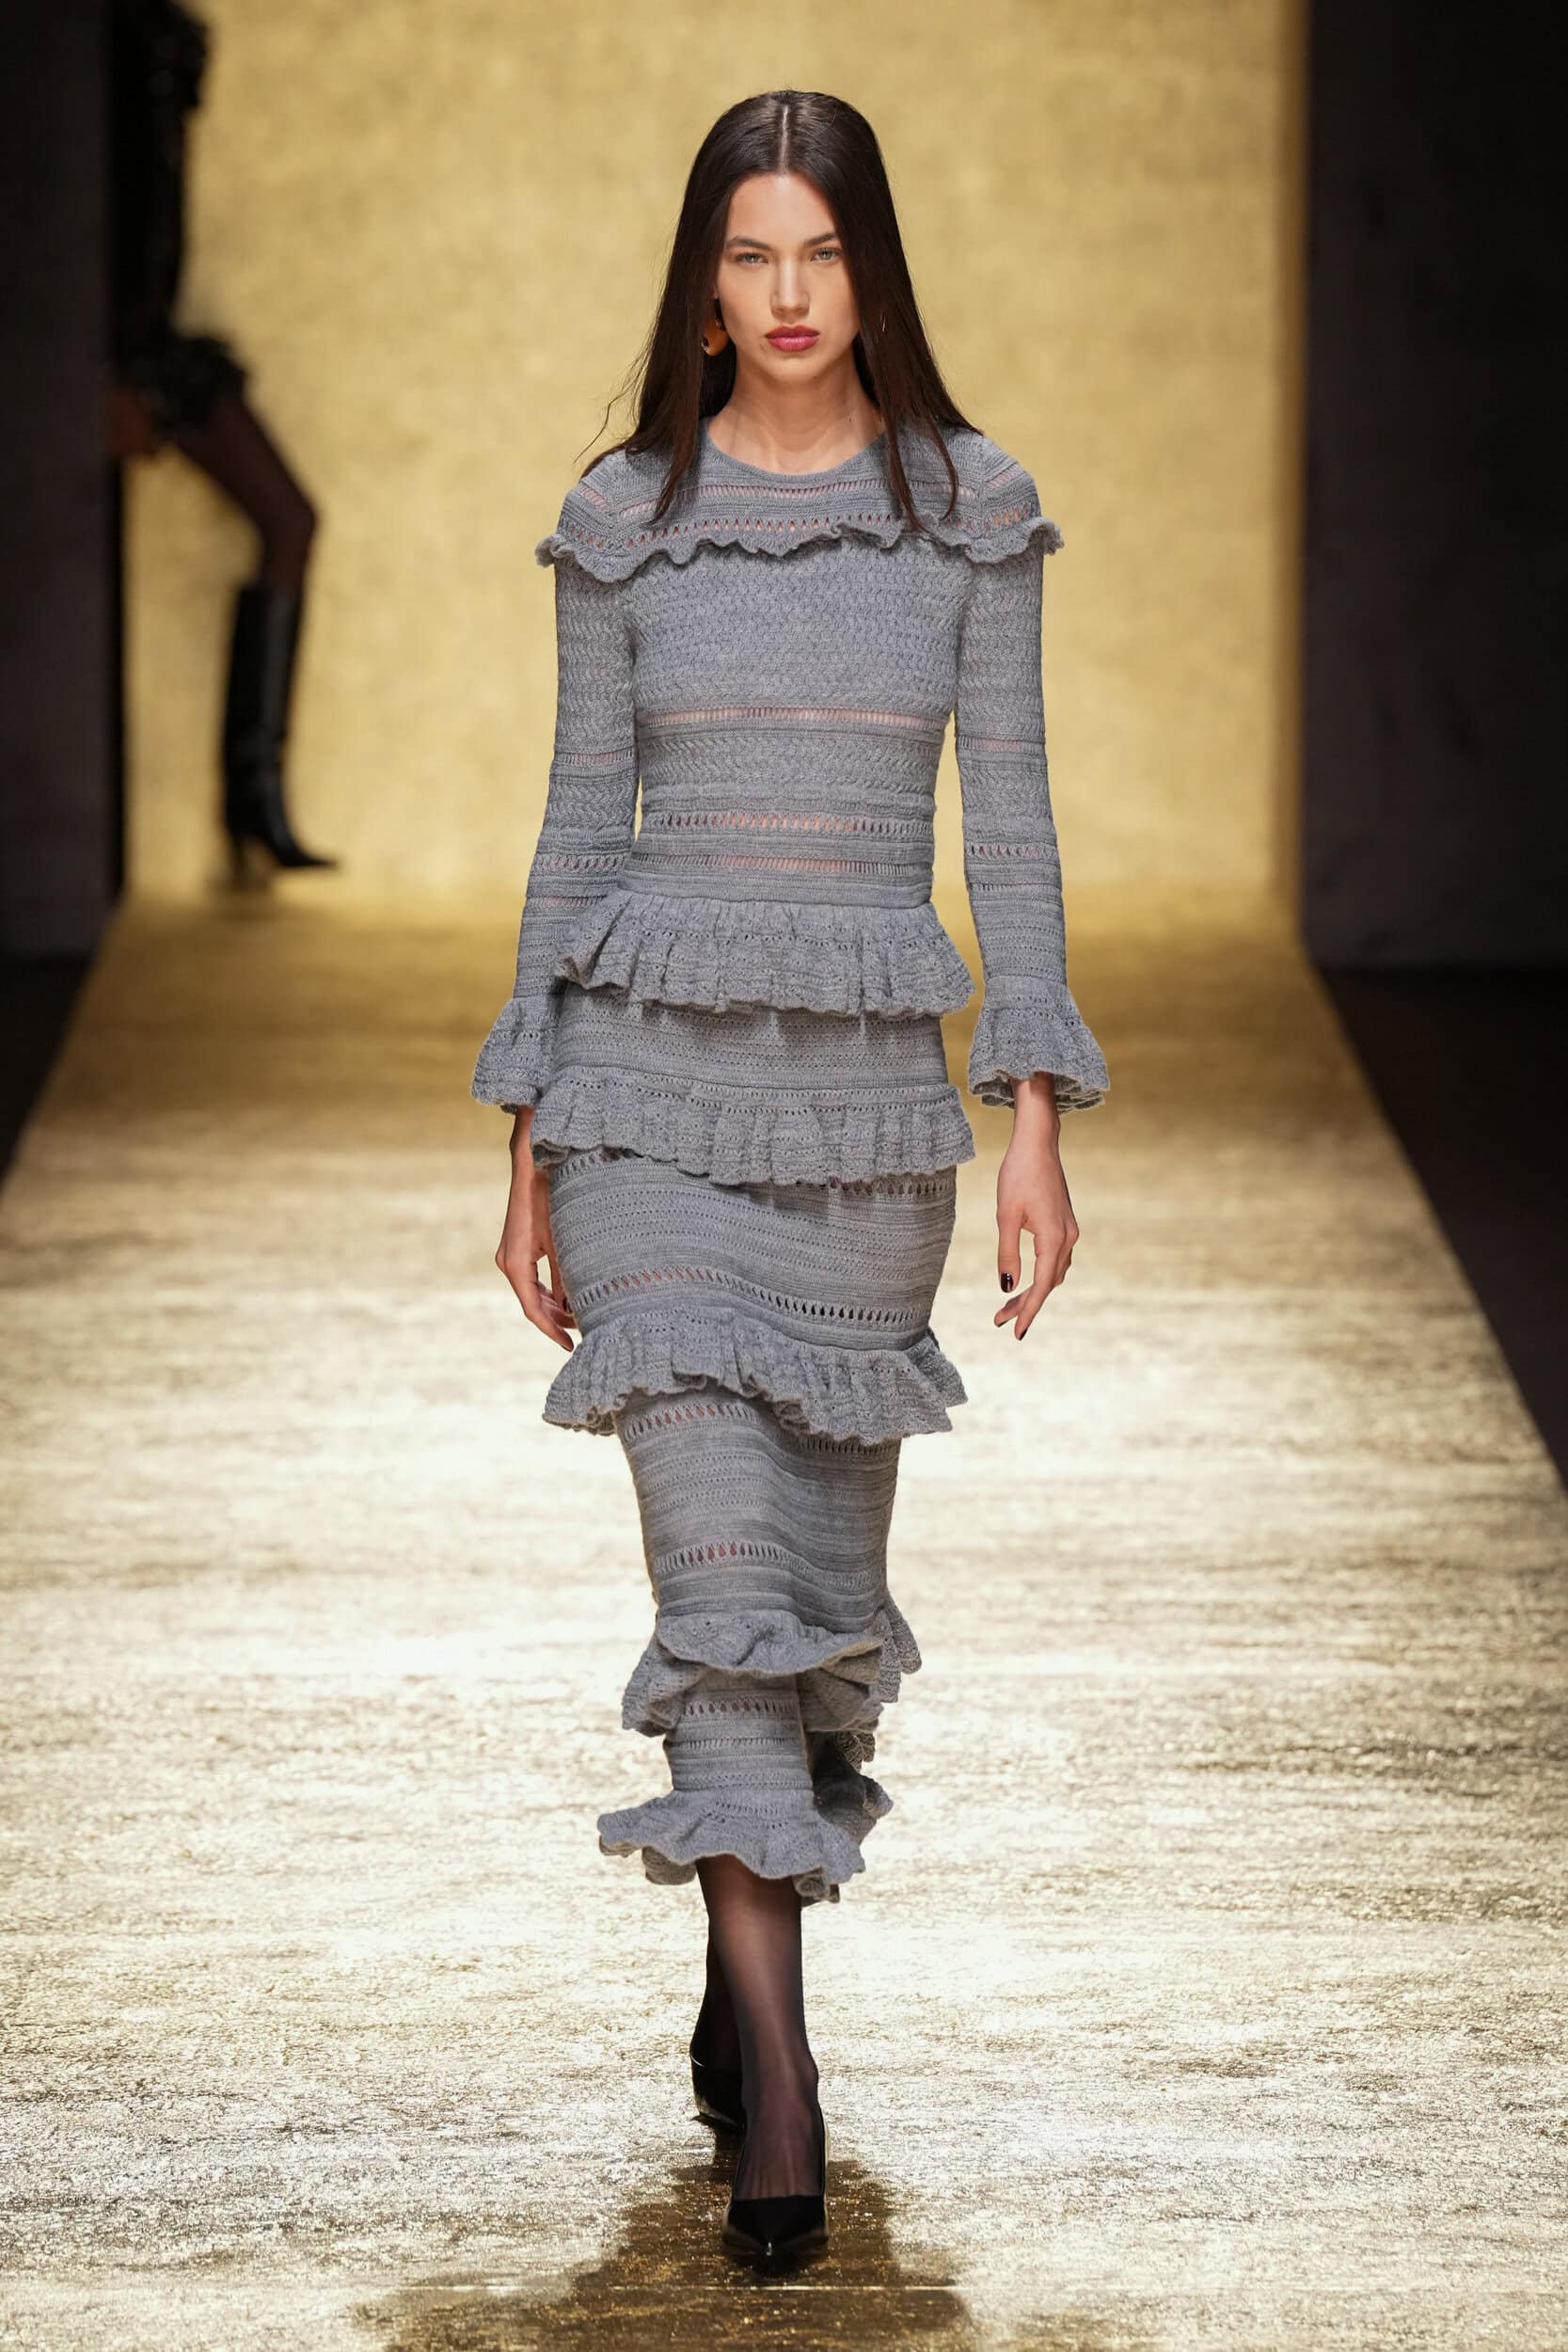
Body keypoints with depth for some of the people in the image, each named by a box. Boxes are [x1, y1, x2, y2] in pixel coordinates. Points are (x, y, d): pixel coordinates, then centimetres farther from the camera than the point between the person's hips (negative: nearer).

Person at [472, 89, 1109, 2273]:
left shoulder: (968, 503, 4)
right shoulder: (627, 517, 3)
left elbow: (1008, 818, 3)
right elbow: (581, 820, 6)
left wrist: (1038, 1124, -3)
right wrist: (530, 1145, 6)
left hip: (874, 1099, 2)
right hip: (655, 1083, -2)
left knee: (826, 1568, 11)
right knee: (724, 1561, -13)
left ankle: (739, 1974, 33)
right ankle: (779, 2090, -15)